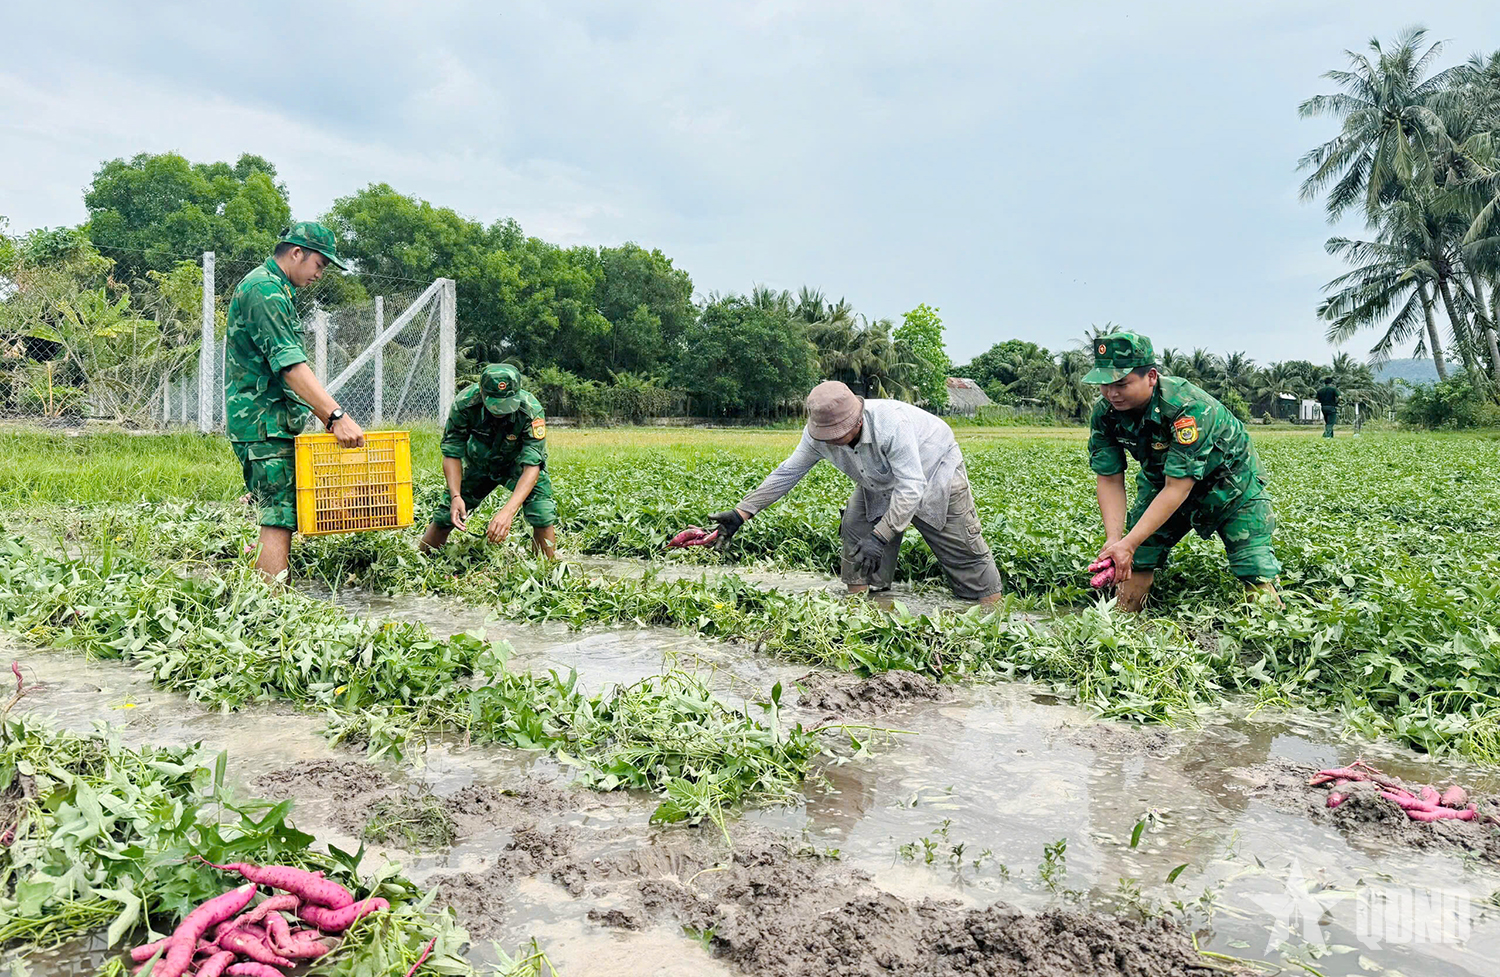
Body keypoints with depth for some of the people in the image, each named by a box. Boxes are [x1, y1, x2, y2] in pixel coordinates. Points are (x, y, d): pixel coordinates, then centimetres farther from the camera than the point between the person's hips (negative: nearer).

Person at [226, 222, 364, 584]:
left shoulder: (275, 290, 21)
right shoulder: (263, 289, -13)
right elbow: (290, 364, -23)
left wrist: (324, 413, 18)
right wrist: (336, 414, -28)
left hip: (274, 421, 10)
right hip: (263, 422, -10)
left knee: (276, 516, 12)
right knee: (279, 518, -12)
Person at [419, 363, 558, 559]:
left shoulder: (531, 411, -36)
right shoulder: (464, 403, -31)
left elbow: (532, 464, -40)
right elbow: (452, 453, -21)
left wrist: (509, 510, -52)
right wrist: (455, 496, -36)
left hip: (517, 463, -2)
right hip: (478, 463, 2)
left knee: (542, 515, -23)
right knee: (444, 516, 0)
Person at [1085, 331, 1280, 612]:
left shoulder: (1188, 407, -37)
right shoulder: (1104, 413, -19)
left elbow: (1177, 488, -38)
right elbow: (1109, 480, -16)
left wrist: (1129, 543, -44)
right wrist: (1114, 539, -32)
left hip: (1230, 486, -4)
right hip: (1161, 482, 4)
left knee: (1258, 580, -12)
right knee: (1134, 566, -8)